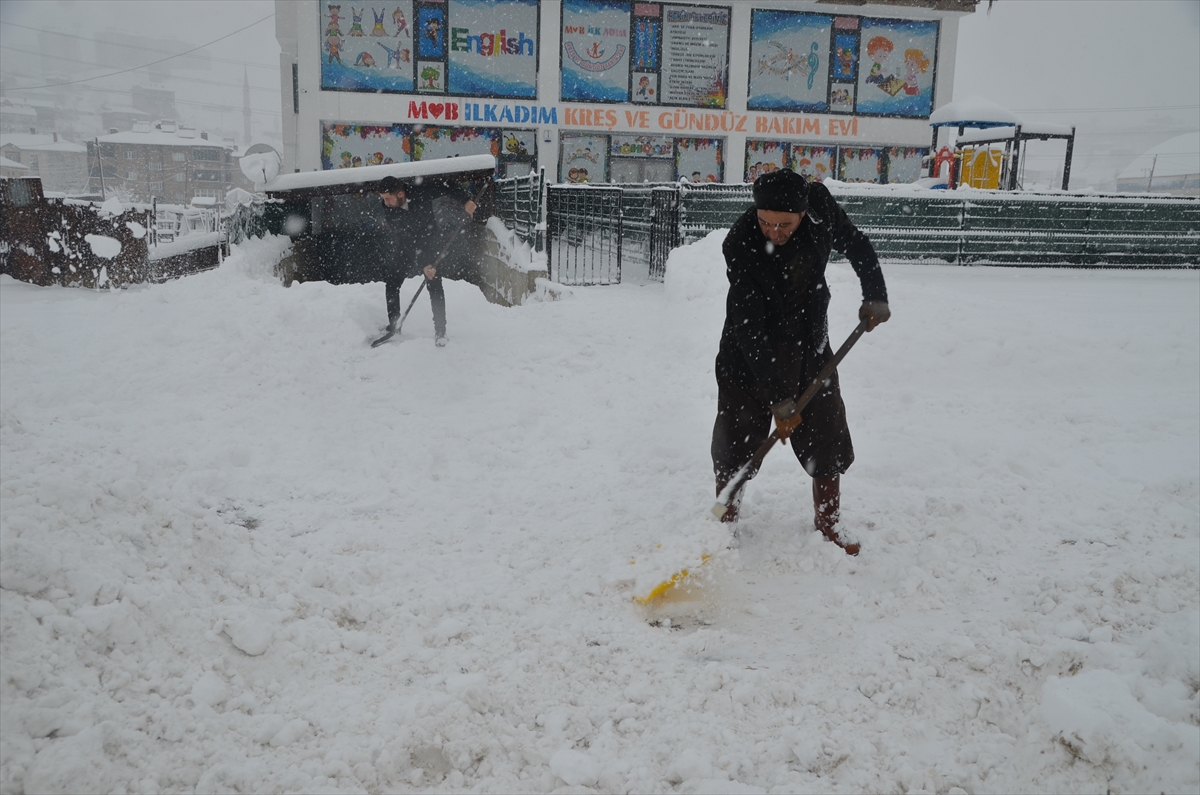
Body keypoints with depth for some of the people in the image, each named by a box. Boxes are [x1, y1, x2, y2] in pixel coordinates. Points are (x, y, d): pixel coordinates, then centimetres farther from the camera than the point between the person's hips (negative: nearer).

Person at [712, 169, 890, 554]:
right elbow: (749, 330, -30)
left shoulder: (820, 205, -18)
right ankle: (725, 520, 28)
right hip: (749, 353, -4)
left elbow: (855, 244, 5)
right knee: (737, 442, 5)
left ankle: (827, 521, 30)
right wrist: (778, 398, -30)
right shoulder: (740, 244, -30)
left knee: (828, 439, 10)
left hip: (809, 348, 4)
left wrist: (875, 295, 0)